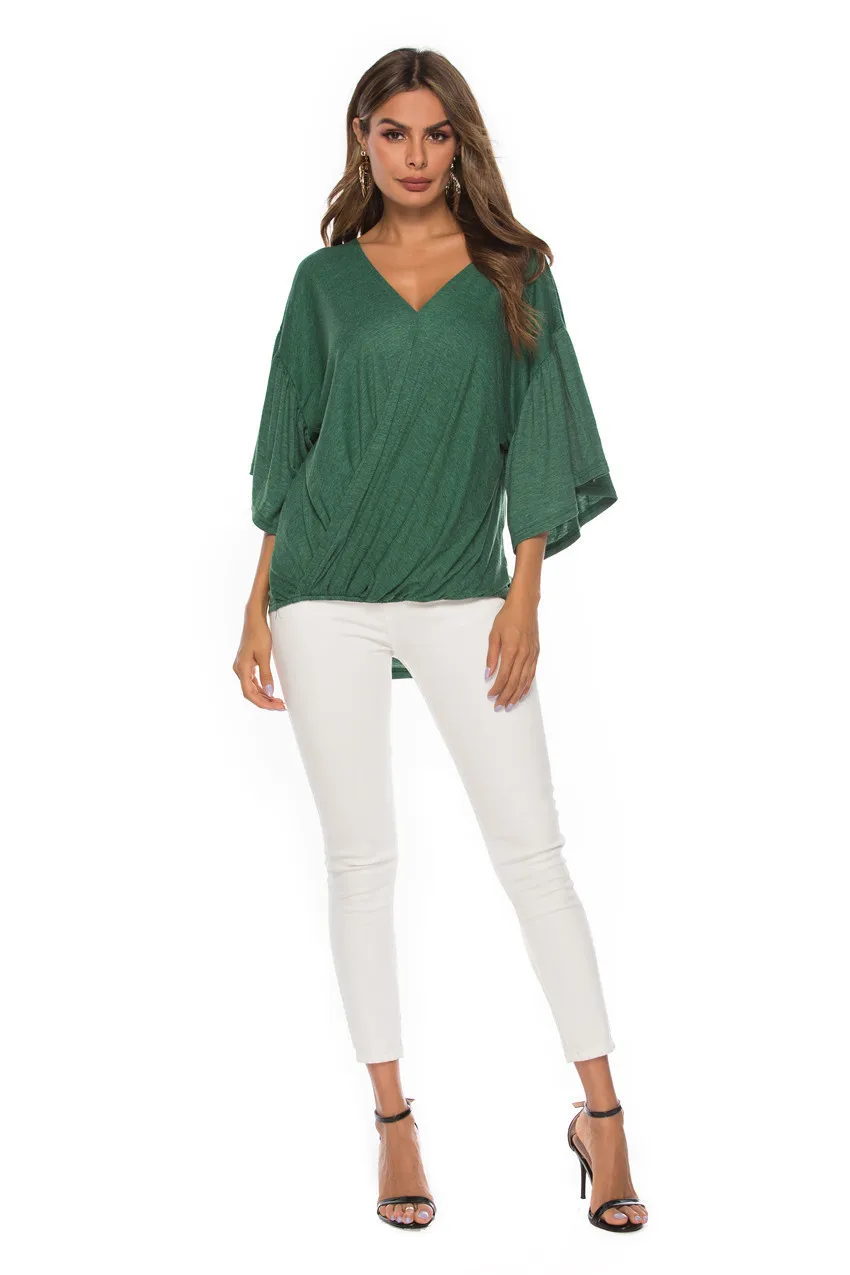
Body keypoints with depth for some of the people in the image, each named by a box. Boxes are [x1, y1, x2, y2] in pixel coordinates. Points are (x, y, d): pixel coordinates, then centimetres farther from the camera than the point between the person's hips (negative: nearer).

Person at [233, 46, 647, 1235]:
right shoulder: (326, 277, 8)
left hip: (464, 594, -1)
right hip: (326, 597, 1)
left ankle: (601, 1112, 9)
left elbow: (537, 439, 3)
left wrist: (525, 597, -5)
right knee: (361, 861, 4)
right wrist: (258, 608, 6)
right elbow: (289, 448, 10)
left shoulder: (513, 274, 6)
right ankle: (393, 1124, 15)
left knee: (534, 853, -2)